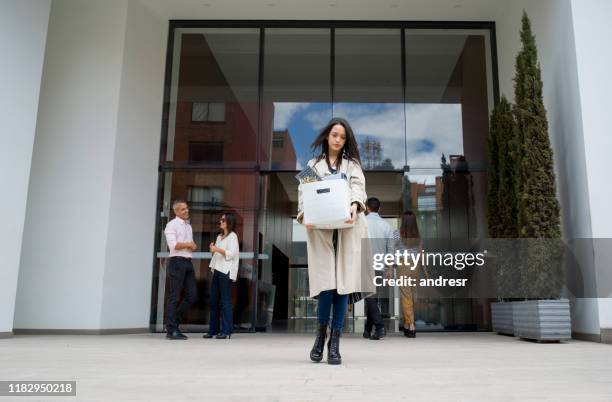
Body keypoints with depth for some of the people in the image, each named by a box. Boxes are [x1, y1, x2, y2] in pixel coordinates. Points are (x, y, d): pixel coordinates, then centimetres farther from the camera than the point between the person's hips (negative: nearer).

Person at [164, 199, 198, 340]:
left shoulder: (188, 226, 19)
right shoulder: (172, 225, -5)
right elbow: (173, 245, -17)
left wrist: (193, 246, 0)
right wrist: (188, 244, -6)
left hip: (188, 262, 8)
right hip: (177, 262, -8)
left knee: (192, 295, 5)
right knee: (175, 297, -4)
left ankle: (174, 321, 18)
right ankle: (171, 330, 2)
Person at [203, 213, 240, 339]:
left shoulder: (232, 236, -3)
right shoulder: (219, 236, 21)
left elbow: (232, 253, -13)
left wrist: (218, 249, -19)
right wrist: (213, 249, 4)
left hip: (226, 271, -8)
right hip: (217, 270, 8)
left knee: (225, 301, -7)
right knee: (214, 301, 7)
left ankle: (226, 330, -5)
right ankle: (213, 329, 13)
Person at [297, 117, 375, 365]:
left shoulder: (352, 164, 19)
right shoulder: (313, 165, 20)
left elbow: (358, 187, 2)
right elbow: (304, 192, 8)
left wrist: (355, 205, -21)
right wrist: (304, 214, -13)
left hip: (347, 227, 0)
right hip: (320, 228, 0)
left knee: (344, 280, -7)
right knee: (325, 280, -11)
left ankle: (335, 341, 0)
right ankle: (321, 334, 9)